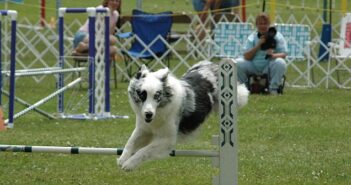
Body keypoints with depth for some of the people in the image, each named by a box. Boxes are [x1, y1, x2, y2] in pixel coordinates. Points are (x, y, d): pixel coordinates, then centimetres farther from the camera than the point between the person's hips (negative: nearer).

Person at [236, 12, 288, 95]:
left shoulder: (277, 36, 0)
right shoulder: (252, 37, 5)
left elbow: (283, 54, -9)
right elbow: (247, 57, -5)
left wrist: (273, 55, -31)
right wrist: (258, 45, -16)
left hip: (269, 68, -2)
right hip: (253, 68, 2)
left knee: (280, 62, -33)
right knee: (238, 63, -20)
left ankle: (273, 88, -16)